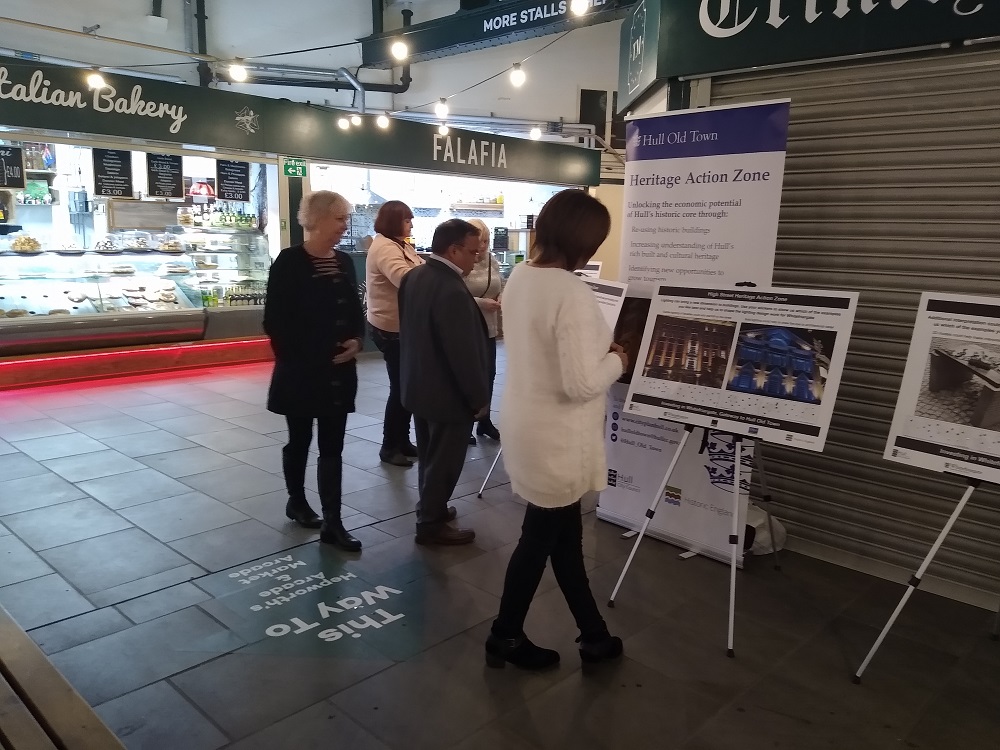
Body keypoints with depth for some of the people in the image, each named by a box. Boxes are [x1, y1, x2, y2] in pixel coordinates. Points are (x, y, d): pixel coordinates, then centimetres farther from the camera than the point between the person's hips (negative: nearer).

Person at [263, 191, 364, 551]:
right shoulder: (289, 262, -11)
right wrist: (297, 359, -13)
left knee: (332, 447, 5)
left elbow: (356, 311, 13)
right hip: (300, 372, -5)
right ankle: (296, 501, 36)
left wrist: (357, 340, -5)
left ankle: (332, 523, 9)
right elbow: (274, 321, -12)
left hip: (339, 371, 5)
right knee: (300, 441, 14)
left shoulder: (344, 262, 5)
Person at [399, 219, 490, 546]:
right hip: (448, 394, -9)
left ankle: (431, 508, 39)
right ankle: (431, 524, 20)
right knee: (443, 461, 7)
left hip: (417, 384, 9)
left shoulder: (413, 276, 1)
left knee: (429, 456, 23)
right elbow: (464, 353, -25)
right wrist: (479, 398, -14)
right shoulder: (452, 291, -28)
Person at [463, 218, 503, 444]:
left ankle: (484, 421, 32)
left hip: (488, 328, 7)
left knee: (489, 375, 15)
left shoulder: (492, 260, 5)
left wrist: (502, 299, -5)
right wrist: (481, 303, -25)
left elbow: (501, 286, 16)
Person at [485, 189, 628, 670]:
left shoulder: (519, 278, 2)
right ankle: (505, 638, 31)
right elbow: (581, 384, -27)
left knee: (564, 533, 19)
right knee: (541, 537, 11)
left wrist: (598, 350, 10)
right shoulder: (572, 293, -25)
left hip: (527, 427, 9)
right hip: (557, 438, -9)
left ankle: (593, 636, 37)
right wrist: (616, 361, -8)